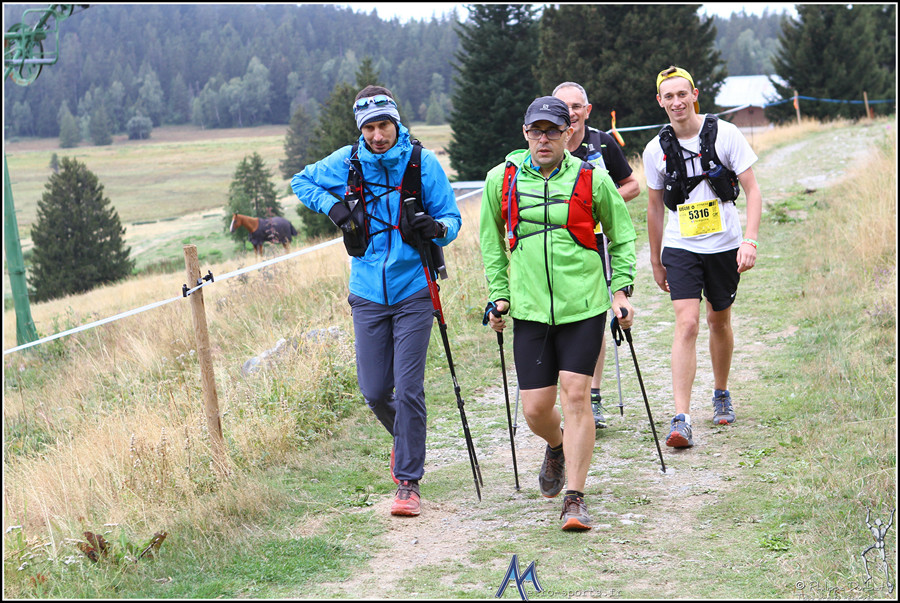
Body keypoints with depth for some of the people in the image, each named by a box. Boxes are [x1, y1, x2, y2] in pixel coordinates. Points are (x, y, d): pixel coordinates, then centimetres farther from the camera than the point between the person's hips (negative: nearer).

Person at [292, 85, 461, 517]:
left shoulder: (423, 163, -5)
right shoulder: (346, 162, 0)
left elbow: (451, 218, 1)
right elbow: (301, 181, 17)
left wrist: (435, 228, -23)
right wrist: (331, 205, -2)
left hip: (413, 291, -2)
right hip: (368, 294, 3)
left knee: (408, 389, -8)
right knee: (374, 391, 5)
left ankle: (408, 482, 3)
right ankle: (404, 438, 37)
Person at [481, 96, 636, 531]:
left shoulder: (592, 179, -3)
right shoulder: (502, 180, 2)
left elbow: (622, 235, 10)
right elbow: (491, 239, 16)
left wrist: (621, 289, 2)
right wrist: (499, 293, 11)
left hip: (584, 305, -2)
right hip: (529, 310, 2)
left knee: (575, 395, -10)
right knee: (536, 409, 1)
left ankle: (575, 499, -2)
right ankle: (557, 447, 38)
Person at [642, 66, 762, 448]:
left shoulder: (725, 134, -7)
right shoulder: (656, 150, -1)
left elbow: (753, 191, -7)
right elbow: (655, 208, 11)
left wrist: (750, 241, -19)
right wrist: (656, 262, 16)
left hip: (724, 245, 0)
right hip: (681, 248, 0)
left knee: (719, 320, 14)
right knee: (686, 324, -14)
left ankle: (721, 395, 39)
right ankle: (681, 420, -20)